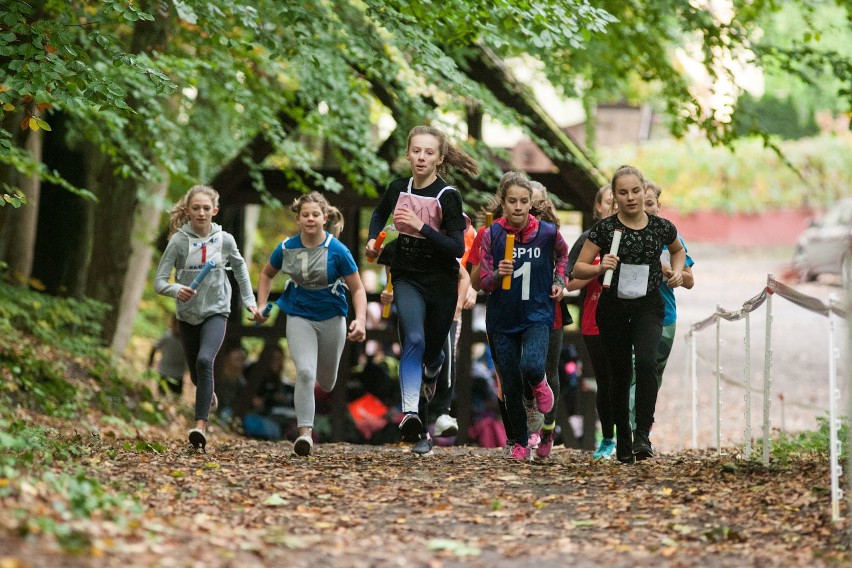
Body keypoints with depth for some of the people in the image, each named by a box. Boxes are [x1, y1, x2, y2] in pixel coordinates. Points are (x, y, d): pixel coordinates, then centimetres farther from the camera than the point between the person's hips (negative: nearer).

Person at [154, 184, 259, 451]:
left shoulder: (225, 240, -7)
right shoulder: (179, 241, -12)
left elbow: (239, 268, 14)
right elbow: (159, 281, -13)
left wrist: (249, 301, 11)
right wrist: (176, 290, -33)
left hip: (216, 311, -1)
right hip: (188, 315, 1)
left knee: (205, 360, -27)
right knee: (196, 373, 16)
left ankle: (201, 426, -31)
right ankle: (207, 393, 54)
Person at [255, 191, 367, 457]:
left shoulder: (337, 251, -16)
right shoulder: (287, 248, -8)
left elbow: (357, 288, -11)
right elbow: (267, 274, 12)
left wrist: (361, 320, -26)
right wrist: (262, 306, 3)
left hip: (331, 317, 0)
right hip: (299, 316, 0)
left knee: (326, 383, 15)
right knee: (304, 372, -21)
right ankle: (305, 433, -18)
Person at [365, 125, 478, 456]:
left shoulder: (447, 196, -16)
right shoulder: (398, 189, -4)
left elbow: (457, 248, -21)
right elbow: (379, 214, 20)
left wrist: (422, 227, -30)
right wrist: (373, 240, 2)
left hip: (441, 282, -1)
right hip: (407, 278, 1)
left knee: (432, 350, 13)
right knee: (413, 340, -22)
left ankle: (432, 370, 53)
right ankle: (410, 413, -34)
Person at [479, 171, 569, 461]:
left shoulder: (547, 232, -7)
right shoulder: (492, 235, -8)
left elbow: (562, 254, 18)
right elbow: (484, 283, -8)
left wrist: (559, 280, 4)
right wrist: (499, 274, -28)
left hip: (537, 315, -1)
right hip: (502, 320, 1)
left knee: (531, 367, -29)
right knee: (511, 388, 5)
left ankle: (539, 383, 9)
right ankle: (520, 443, 28)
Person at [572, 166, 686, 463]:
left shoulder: (661, 227, -2)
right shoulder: (605, 228, -7)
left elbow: (678, 250, 21)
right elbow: (578, 268, -4)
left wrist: (678, 271, 2)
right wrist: (600, 268, -23)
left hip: (648, 306, 0)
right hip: (613, 307, 0)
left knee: (646, 362, -24)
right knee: (620, 374, 7)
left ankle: (643, 433, -21)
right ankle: (622, 441, 21)